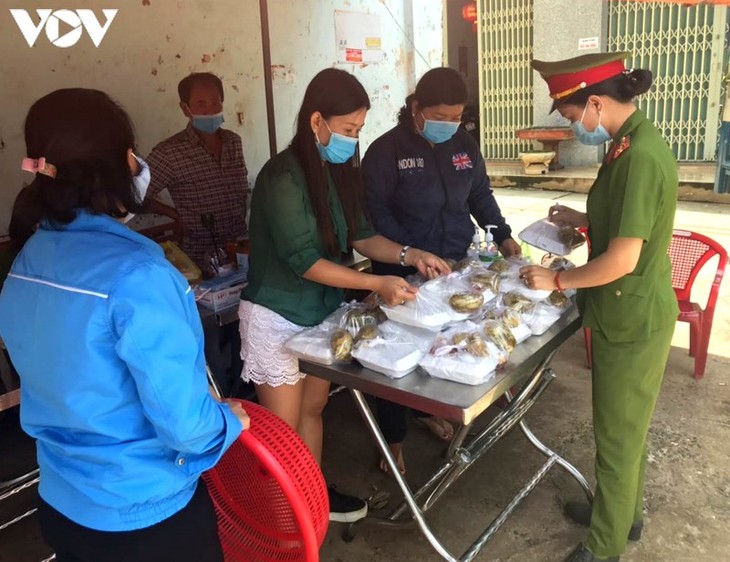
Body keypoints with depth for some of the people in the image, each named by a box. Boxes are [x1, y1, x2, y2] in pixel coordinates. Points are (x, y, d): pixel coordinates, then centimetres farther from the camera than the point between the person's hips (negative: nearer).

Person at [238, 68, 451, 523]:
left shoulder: (338, 171, 2)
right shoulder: (282, 177, -23)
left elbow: (359, 235, 8)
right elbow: (303, 260, -25)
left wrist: (409, 254, -7)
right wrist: (377, 284, -27)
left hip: (322, 310, 8)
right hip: (278, 318, -7)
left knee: (313, 407, 20)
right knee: (283, 427, 6)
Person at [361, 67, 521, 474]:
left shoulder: (465, 145, 5)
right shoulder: (386, 150, -12)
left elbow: (481, 194, 14)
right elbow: (375, 212, -15)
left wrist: (502, 235, 1)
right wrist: (411, 254, -24)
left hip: (455, 265, 5)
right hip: (403, 271, -5)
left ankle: (429, 410, 41)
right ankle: (394, 437, 20)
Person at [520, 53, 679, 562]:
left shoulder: (641, 156, -25)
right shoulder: (633, 142, 5)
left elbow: (622, 259, -26)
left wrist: (556, 280, -15)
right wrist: (584, 220, 9)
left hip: (633, 319, -9)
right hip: (630, 313, 9)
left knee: (617, 434, 8)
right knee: (626, 425, 24)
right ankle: (623, 511, 45)